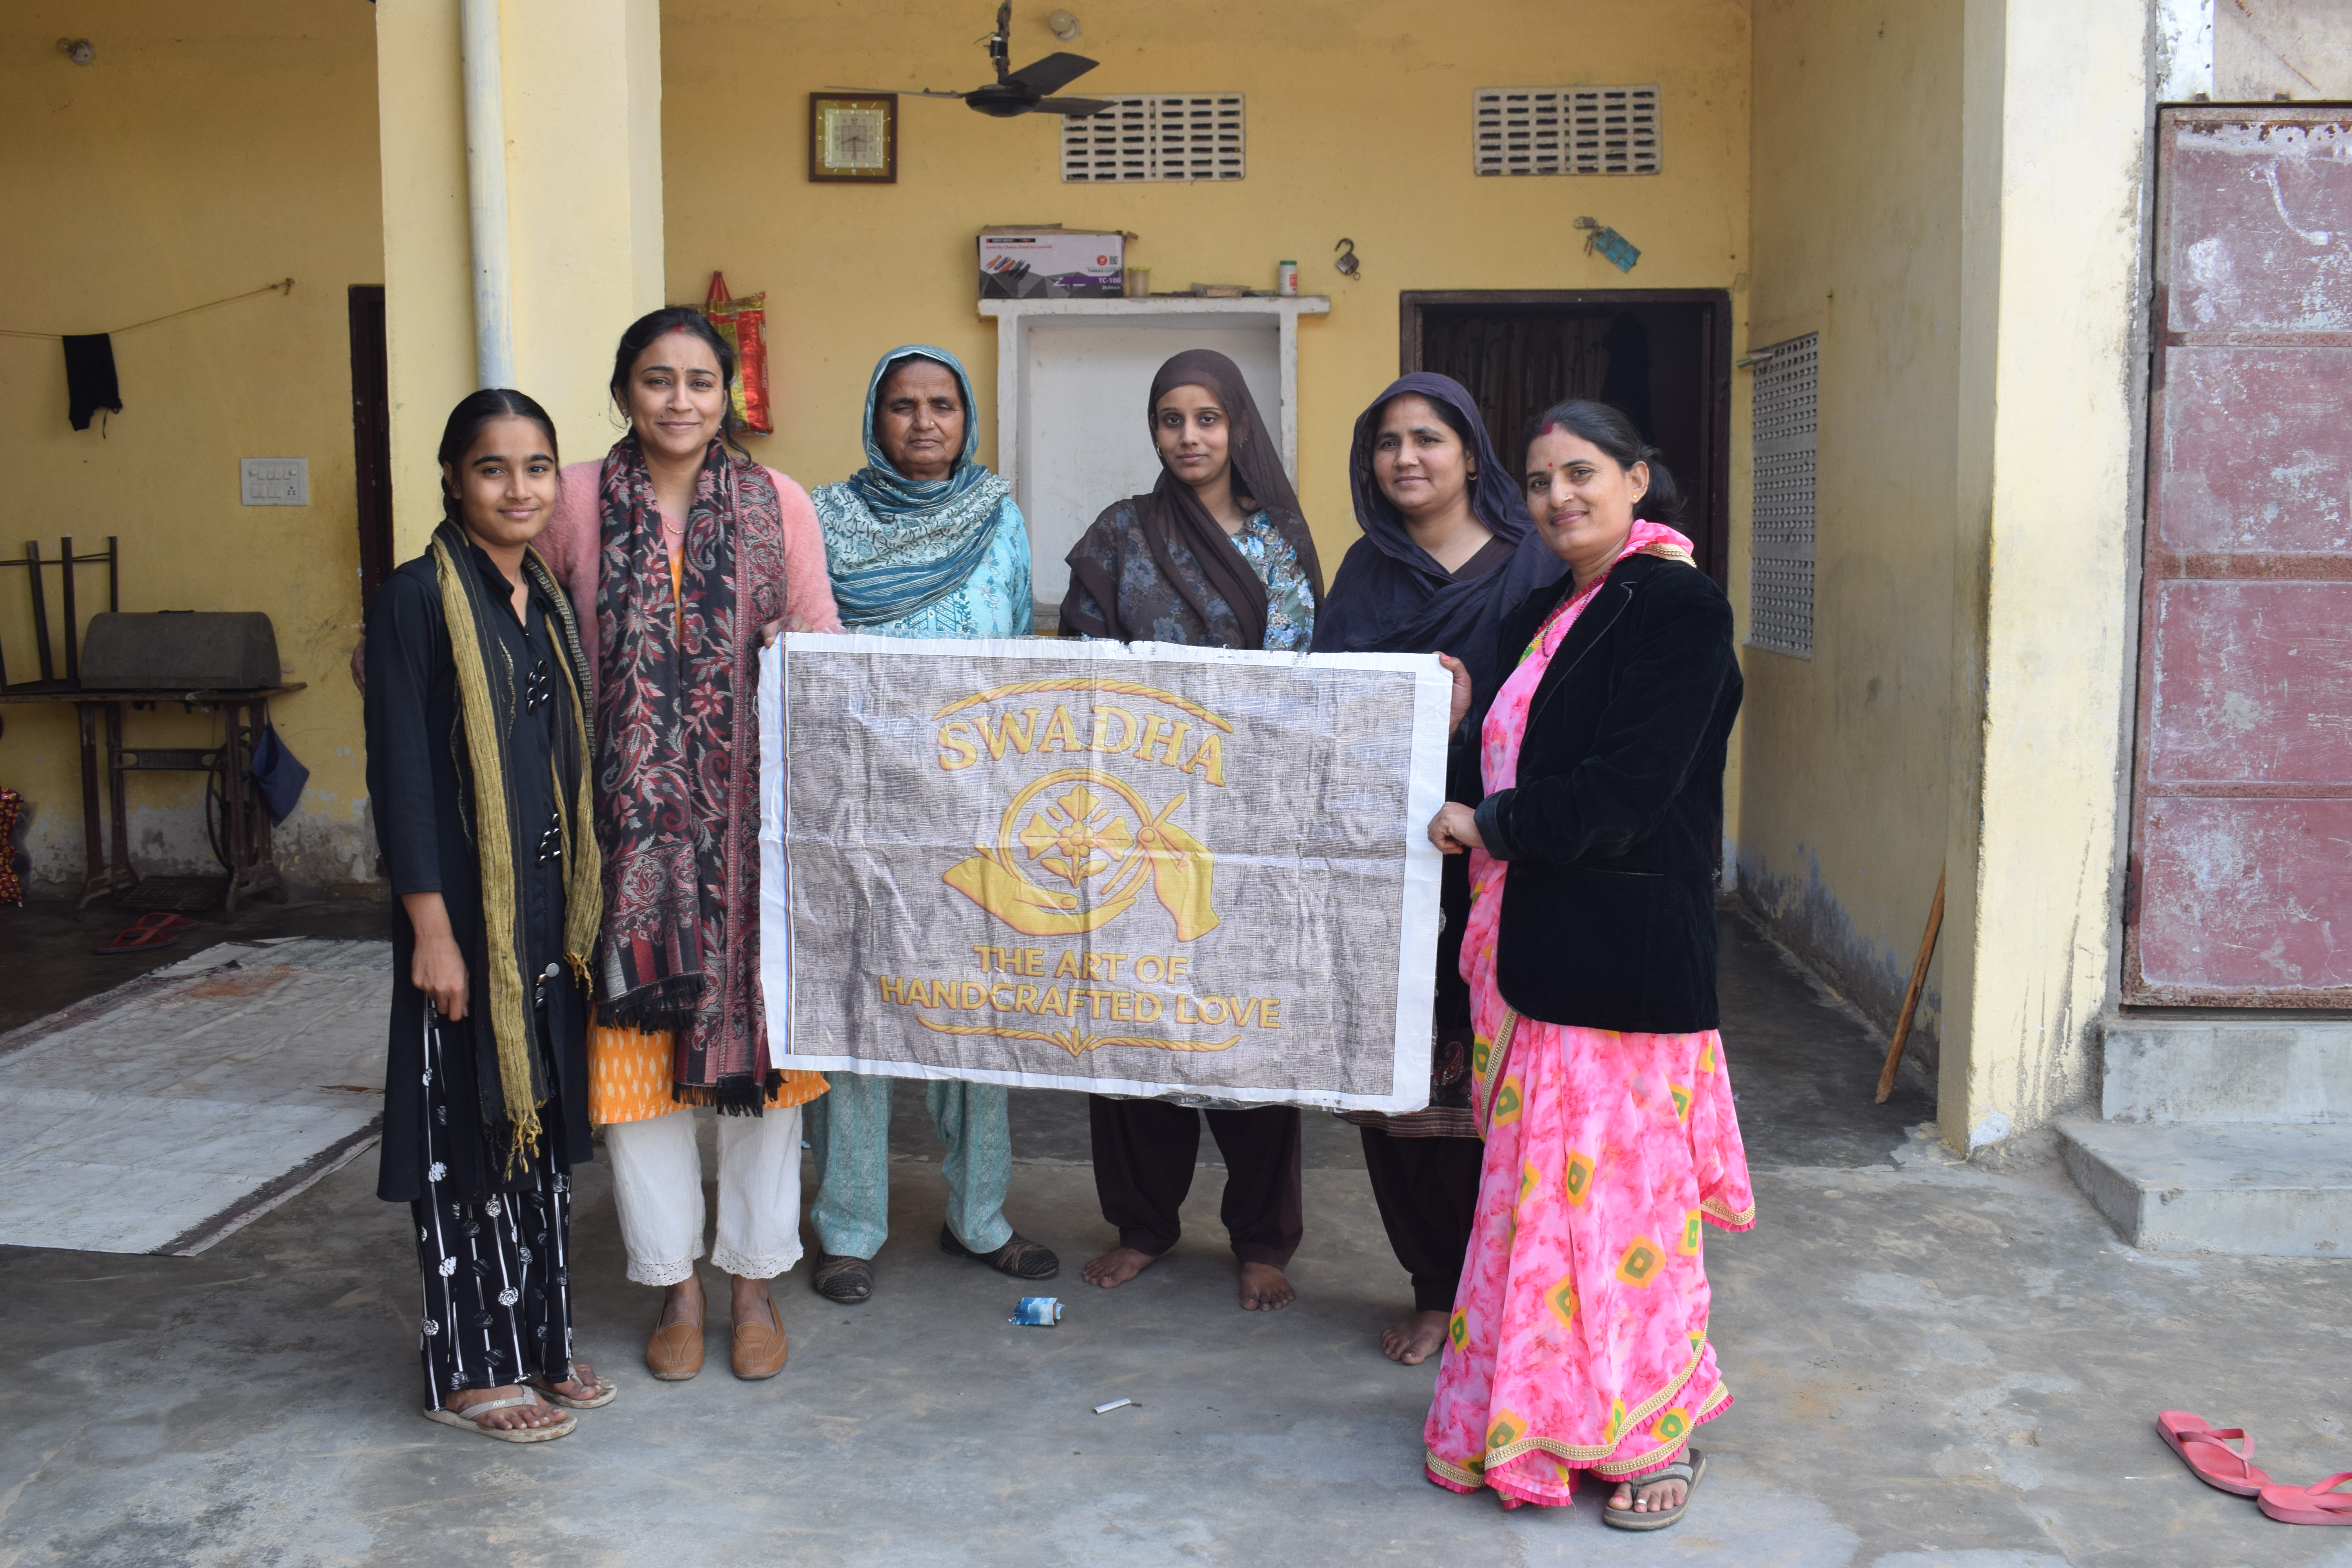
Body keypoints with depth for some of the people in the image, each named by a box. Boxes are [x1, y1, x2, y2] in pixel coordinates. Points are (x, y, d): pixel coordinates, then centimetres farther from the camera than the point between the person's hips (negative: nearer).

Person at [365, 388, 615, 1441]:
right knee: (468, 1129, 3)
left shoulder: (547, 598, 10)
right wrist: (430, 927, -17)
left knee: (543, 1120, 14)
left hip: (551, 906, 7)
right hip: (465, 908, -7)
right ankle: (471, 1367, 17)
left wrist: (583, 902, 12)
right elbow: (399, 771, -14)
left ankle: (541, 1343, 27)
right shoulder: (419, 601, -11)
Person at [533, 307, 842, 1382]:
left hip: (752, 818, 0)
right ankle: (675, 1285, 23)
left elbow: (823, 646, 6)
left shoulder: (776, 503, 3)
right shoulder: (578, 501, 3)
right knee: (633, 1047, 4)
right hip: (630, 820, 0)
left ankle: (755, 1279, 24)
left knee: (759, 1037, 6)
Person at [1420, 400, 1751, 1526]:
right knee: (1534, 1188, 13)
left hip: (1626, 958, -8)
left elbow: (1623, 792, -18)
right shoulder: (1543, 616, 16)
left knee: (1620, 1188, 0)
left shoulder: (1677, 607, -10)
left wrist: (1487, 825, -9)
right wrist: (1460, 724, 4)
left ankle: (1656, 1431, 17)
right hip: (1537, 948, 8)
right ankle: (1528, 1420, 26)